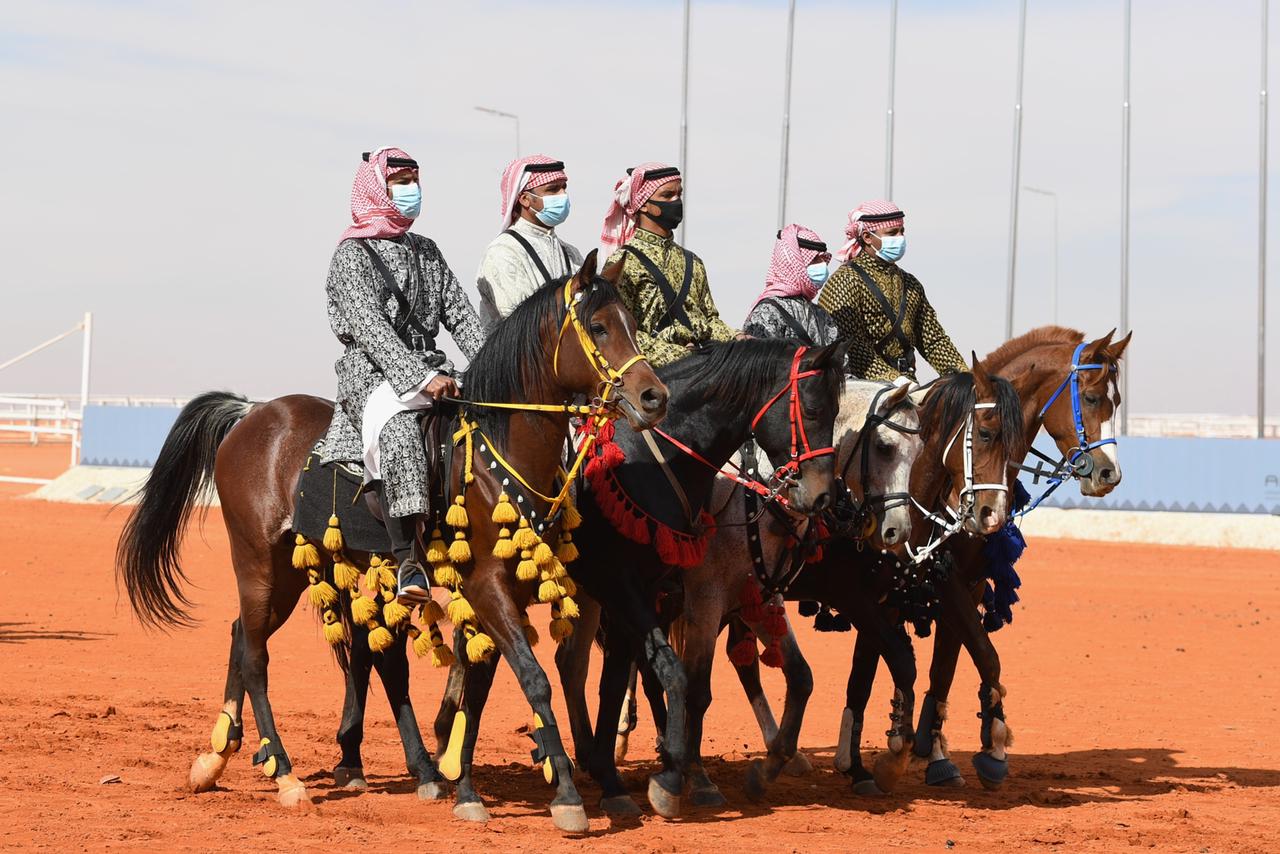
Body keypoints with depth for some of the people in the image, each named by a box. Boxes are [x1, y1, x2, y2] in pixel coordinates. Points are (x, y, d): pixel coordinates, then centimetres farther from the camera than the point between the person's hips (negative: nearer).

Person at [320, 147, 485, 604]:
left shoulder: (426, 250, 20)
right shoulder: (352, 256, -1)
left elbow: (460, 313, 15)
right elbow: (370, 328, -14)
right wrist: (420, 378, -25)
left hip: (432, 371, 7)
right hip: (374, 376, -7)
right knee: (397, 431, -37)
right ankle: (408, 559, -43)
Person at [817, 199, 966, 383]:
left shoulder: (910, 284, 21)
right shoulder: (847, 280, -3)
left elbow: (933, 339, 21)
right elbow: (848, 343, -13)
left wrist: (958, 374, 5)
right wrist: (891, 378, -22)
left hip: (906, 380, 7)